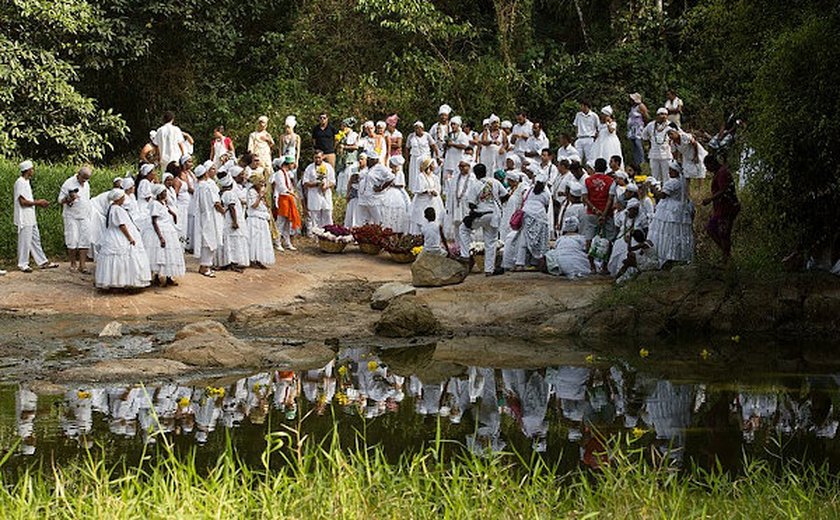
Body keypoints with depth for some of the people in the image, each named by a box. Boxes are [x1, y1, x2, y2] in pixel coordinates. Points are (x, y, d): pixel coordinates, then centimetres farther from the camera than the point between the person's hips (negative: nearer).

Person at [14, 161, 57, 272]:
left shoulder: (26, 182, 13)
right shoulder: (20, 183, -17)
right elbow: (23, 202, -21)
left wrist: (39, 202, 6)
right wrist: (37, 202, -13)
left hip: (31, 218, 10)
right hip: (24, 218, -10)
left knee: (36, 240, 13)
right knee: (25, 241, -2)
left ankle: (43, 262, 18)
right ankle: (23, 264, 7)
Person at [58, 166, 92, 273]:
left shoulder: (86, 185, 12)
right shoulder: (69, 183, -9)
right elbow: (60, 200, -9)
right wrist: (69, 199, -29)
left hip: (84, 217, 5)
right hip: (72, 217, -5)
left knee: (84, 241, -3)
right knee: (73, 240, -6)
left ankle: (82, 265, -4)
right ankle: (73, 264, 9)